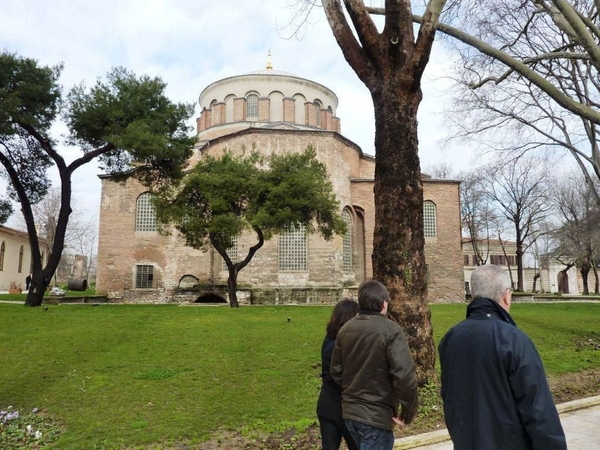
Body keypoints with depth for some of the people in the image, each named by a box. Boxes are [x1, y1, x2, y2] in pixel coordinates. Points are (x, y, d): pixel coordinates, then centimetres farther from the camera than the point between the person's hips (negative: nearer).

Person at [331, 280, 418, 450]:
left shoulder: (345, 330, 4)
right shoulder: (391, 330, -16)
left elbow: (336, 371, 9)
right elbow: (404, 375, -22)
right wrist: (409, 412, -9)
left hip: (349, 411, 7)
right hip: (377, 415, -7)